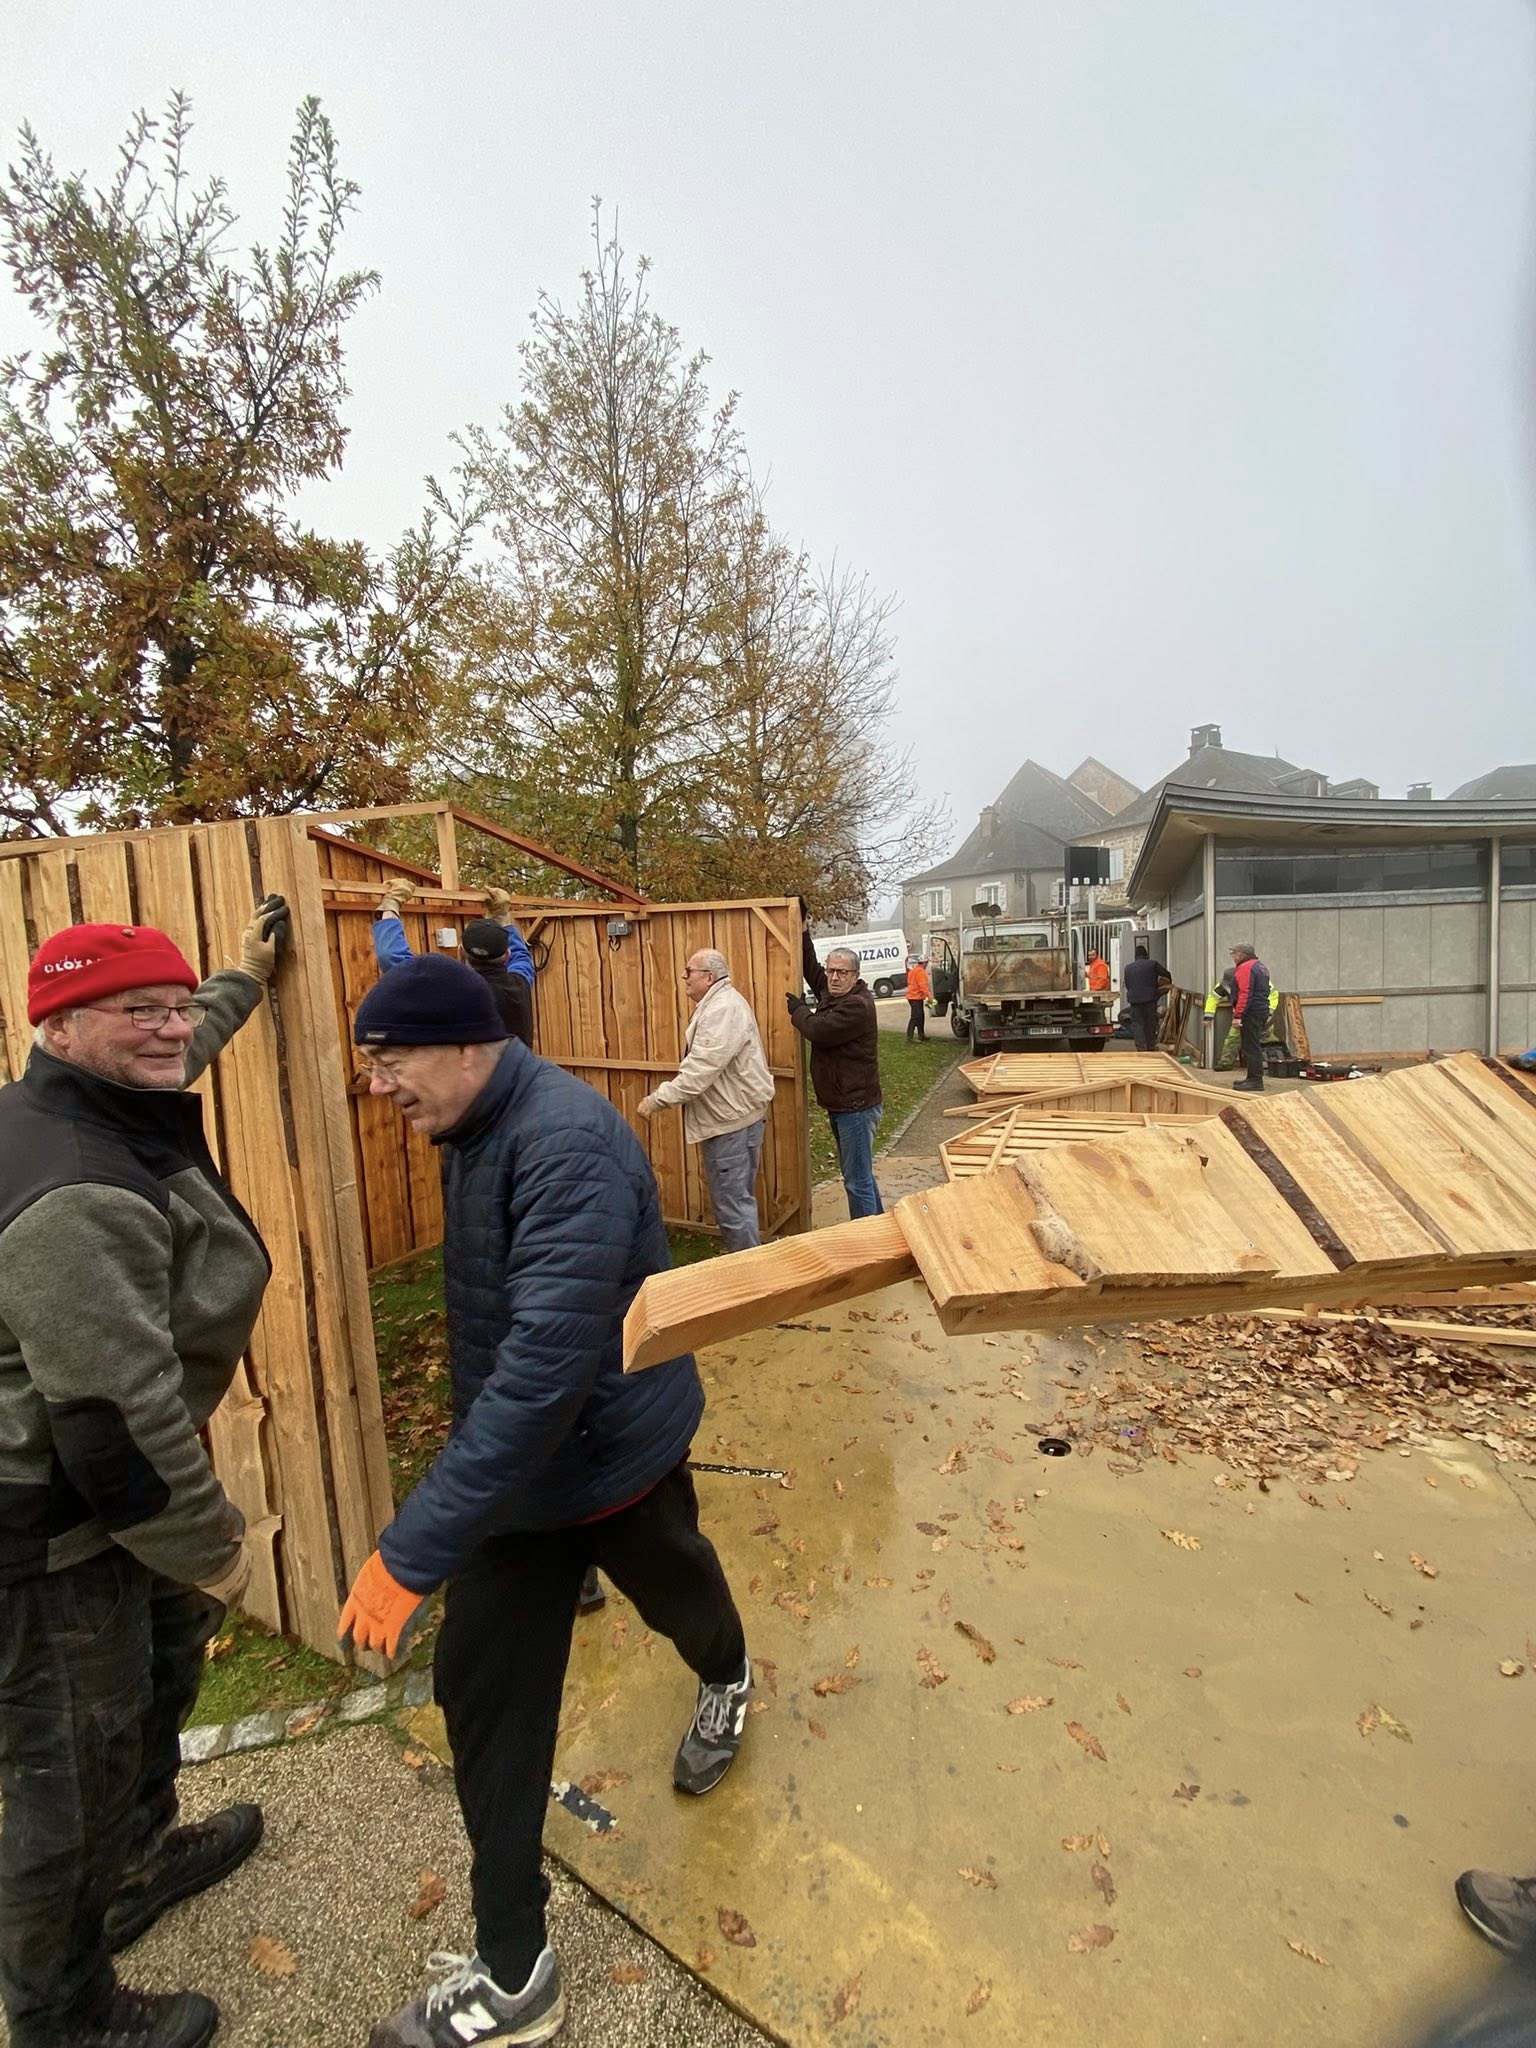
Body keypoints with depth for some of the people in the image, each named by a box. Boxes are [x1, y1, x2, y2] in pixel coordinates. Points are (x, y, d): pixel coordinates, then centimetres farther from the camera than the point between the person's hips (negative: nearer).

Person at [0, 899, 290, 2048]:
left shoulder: (117, 1107, -2)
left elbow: (181, 1044, 23)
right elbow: (116, 1416, -31)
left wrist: (245, 975, 37)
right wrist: (212, 1547, -18)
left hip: (101, 1481, 11)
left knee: (160, 1675, 30)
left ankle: (142, 1861, 57)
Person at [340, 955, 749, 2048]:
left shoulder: (567, 1143, -33)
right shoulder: (477, 1131, -3)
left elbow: (545, 1363, -39)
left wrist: (413, 1549, -36)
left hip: (613, 1453, -6)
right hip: (513, 1461, 6)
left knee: (672, 1584, 25)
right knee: (483, 1691, 7)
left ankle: (728, 1683, 61)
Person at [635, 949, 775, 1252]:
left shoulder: (723, 1010, -22)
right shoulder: (718, 1004, 14)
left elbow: (700, 1070, -27)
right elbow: (703, 1066, 19)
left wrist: (658, 1099, -20)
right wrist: (665, 1096, 13)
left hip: (731, 1118, -11)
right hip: (730, 1113, 11)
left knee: (731, 1201, -3)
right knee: (736, 1198, 20)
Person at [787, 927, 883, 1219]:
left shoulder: (858, 1006, -20)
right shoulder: (830, 994, 9)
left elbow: (817, 1030, -24)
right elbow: (812, 969, 25)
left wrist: (796, 1006, -5)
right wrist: (803, 933, 18)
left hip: (856, 1107, -10)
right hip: (839, 1105, 10)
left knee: (858, 1181, -4)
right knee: (858, 1175, 21)